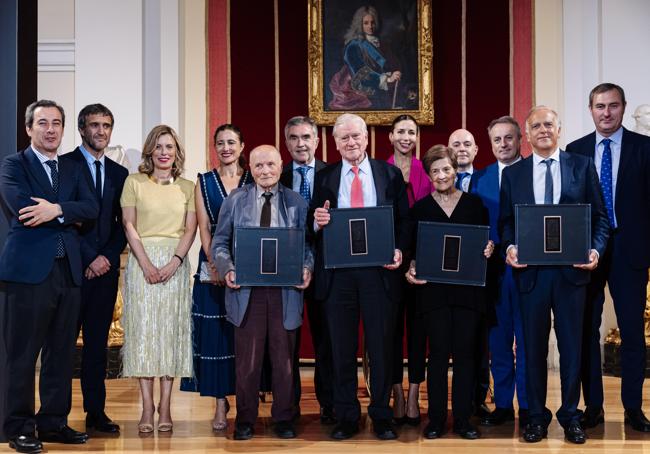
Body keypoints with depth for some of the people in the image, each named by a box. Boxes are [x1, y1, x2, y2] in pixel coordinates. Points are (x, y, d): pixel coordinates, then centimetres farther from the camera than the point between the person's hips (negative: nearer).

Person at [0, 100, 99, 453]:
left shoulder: (74, 170, 17)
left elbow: (92, 208, 1)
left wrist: (56, 209, -14)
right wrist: (67, 215, -7)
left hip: (68, 271, 5)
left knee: (61, 353, 10)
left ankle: (54, 422, 19)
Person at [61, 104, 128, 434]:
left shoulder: (119, 173, 15)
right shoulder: (64, 165, -1)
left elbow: (123, 224, 13)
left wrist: (107, 257, -2)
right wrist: (88, 259, -10)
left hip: (105, 268, 4)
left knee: (98, 342, 8)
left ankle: (96, 412, 14)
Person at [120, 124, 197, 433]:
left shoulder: (187, 187, 10)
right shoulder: (134, 182, 6)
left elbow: (190, 228, 4)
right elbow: (129, 225, 0)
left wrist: (175, 262, -11)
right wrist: (146, 263, -11)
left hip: (175, 263, 1)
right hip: (142, 261, -1)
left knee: (170, 329, 0)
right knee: (142, 329, -3)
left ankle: (165, 407, 4)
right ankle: (147, 407, 1)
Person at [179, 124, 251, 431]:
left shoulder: (253, 181, 7)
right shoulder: (204, 182, 10)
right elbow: (203, 227, 3)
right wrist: (214, 264, -10)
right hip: (213, 264, 1)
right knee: (216, 333, 0)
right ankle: (221, 404, 8)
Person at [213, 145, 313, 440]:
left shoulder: (297, 202, 8)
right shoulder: (235, 201, 7)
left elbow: (307, 244, 9)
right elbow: (220, 242, 7)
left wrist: (306, 268, -10)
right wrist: (227, 269, -10)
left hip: (285, 290, 1)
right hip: (247, 289, 0)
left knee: (284, 358, 7)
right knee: (247, 359, 4)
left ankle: (284, 419, 20)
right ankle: (245, 420, 17)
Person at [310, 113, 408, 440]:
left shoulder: (390, 175, 7)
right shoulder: (324, 178, 10)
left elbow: (403, 220, 6)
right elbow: (314, 225, 10)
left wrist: (399, 250, -11)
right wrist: (317, 221, -13)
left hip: (379, 269, -1)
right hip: (338, 271, 1)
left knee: (381, 346, 4)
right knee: (342, 348, 7)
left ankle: (382, 417, 17)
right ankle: (346, 418, 18)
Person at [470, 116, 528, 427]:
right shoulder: (479, 178, 11)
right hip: (493, 267, 3)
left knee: (527, 339, 2)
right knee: (498, 338, 9)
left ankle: (527, 406, 11)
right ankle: (502, 404, 18)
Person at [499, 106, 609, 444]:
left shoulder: (582, 166, 5)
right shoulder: (512, 174, 8)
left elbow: (599, 216, 4)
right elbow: (505, 221, 9)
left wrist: (596, 249, -11)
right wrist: (509, 247, -10)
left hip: (572, 268, -1)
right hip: (530, 269, 1)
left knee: (571, 346, 6)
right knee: (534, 346, 8)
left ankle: (570, 416, 19)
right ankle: (536, 416, 19)